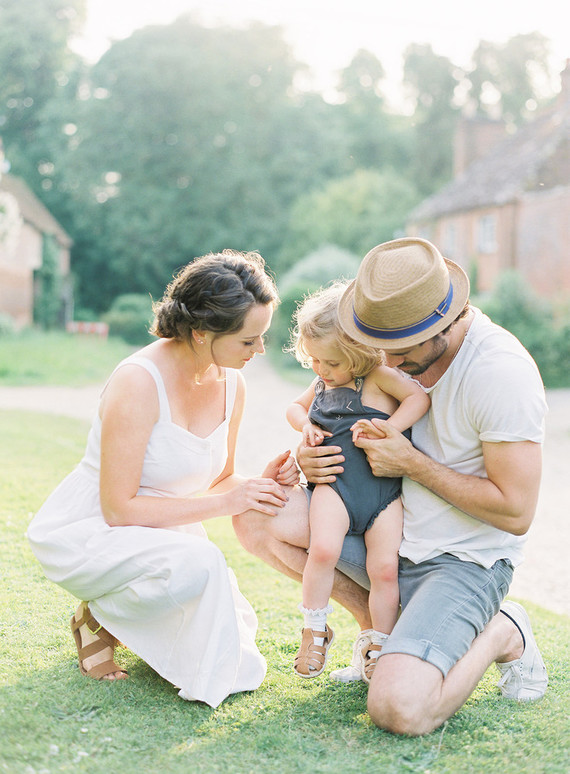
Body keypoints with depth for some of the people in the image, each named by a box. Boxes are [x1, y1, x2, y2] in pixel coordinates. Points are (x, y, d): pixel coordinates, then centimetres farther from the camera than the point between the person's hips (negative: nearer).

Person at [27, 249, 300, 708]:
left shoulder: (231, 384, -5)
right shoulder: (139, 382, -27)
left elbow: (217, 483, 7)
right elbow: (118, 508, -26)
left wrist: (261, 484, -16)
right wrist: (226, 502, -26)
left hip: (162, 533, 7)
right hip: (83, 533, -7)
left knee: (232, 634, -4)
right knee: (199, 564, -35)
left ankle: (118, 614, 17)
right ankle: (100, 616, -6)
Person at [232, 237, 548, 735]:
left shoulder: (502, 373, -24)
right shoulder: (400, 341, -3)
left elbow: (515, 512, -22)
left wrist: (413, 464, -21)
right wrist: (312, 458, -12)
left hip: (465, 563, -7)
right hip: (389, 536, 7)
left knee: (398, 709, -28)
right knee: (256, 518, -9)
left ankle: (500, 634, 3)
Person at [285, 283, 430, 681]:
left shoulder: (379, 376, -4)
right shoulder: (322, 383, 15)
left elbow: (420, 397, -15)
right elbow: (295, 406, 31)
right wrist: (305, 424, 9)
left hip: (384, 488, -3)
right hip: (334, 483, 3)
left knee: (385, 568, -8)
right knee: (323, 549, -21)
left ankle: (379, 647, 12)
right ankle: (315, 631, -1)